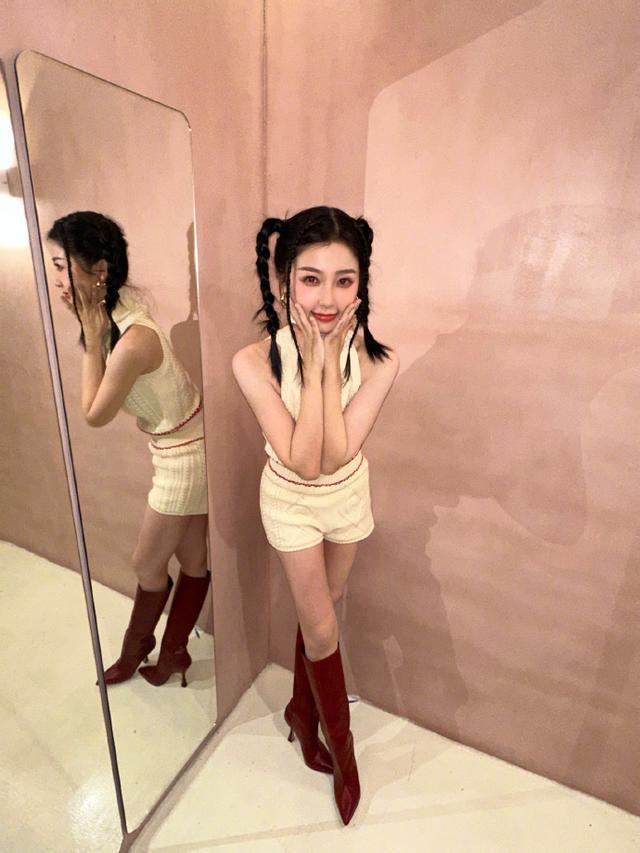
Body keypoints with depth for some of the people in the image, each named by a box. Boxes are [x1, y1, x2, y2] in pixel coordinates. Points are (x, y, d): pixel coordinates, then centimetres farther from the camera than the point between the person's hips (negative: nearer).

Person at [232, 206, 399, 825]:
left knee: (318, 613, 22)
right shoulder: (255, 361, -27)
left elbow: (337, 455, -26)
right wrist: (314, 365, -32)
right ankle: (340, 744, 41)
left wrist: (328, 362, -31)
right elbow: (301, 460, -29)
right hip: (291, 501, -2)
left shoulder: (377, 360, -23)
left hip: (349, 495, 2)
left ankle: (301, 711, 53)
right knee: (322, 628, 11)